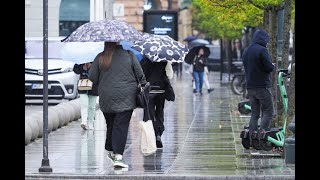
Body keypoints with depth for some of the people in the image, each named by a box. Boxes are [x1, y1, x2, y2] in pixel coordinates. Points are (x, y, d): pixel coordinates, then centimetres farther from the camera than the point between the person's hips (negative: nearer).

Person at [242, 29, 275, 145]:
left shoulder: (246, 51, 14)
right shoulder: (262, 50, -12)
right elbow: (269, 68, -17)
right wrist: (273, 66, 7)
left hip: (250, 87, 8)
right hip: (262, 86, -8)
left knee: (254, 114, 12)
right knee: (268, 112, -1)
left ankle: (252, 139, 7)